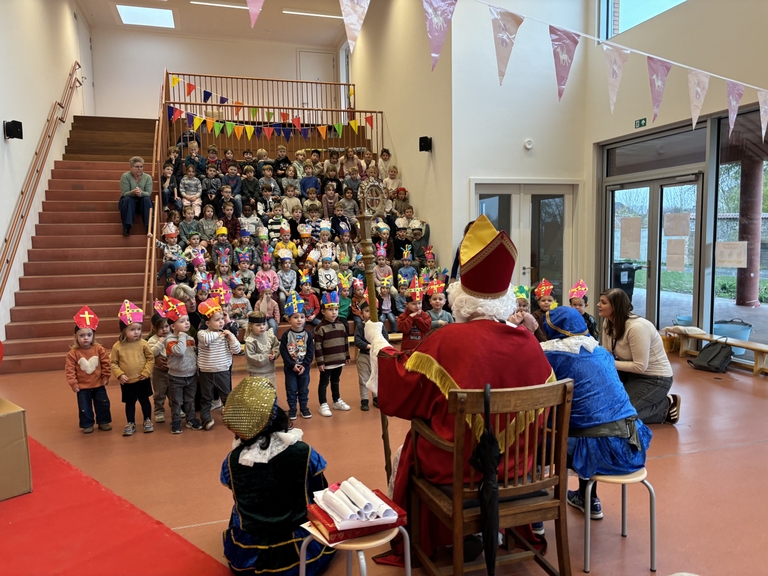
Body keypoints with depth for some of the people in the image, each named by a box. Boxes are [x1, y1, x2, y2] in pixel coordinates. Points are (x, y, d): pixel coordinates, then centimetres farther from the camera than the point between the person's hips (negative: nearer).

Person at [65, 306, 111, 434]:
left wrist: (106, 377, -2)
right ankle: (87, 424, 25)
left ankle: (103, 422, 28)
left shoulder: (99, 349, -10)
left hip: (99, 384, 1)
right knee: (84, 407, 10)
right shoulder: (73, 353, -14)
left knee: (103, 404, 12)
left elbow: (106, 364, -2)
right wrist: (73, 383, -14)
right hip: (82, 386, -1)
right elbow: (70, 370, -12)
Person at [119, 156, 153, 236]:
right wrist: (133, 192, -39)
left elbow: (149, 193, -15)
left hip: (142, 202, 1)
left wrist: (141, 193, -39)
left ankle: (149, 226, -34)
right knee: (127, 199, -33)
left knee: (147, 199, -30)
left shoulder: (148, 177, -5)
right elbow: (124, 193, -16)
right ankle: (127, 227, -38)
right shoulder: (125, 176, -10)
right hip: (128, 202, -1)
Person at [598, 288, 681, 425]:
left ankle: (666, 405, 2)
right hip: (632, 373, 8)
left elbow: (640, 366, -27)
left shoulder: (636, 327, -28)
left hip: (655, 379, -8)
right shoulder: (608, 323, -4)